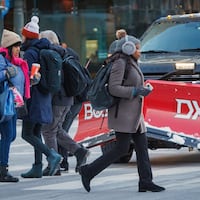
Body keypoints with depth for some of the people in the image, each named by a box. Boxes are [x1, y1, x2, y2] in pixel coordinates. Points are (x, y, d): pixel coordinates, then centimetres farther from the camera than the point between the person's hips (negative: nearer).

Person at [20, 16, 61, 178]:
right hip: (44, 97, 9)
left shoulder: (30, 53, -13)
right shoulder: (45, 50, 13)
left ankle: (52, 155, -19)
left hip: (34, 98, -9)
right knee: (36, 133, 12)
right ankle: (38, 167, 10)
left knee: (27, 134, -6)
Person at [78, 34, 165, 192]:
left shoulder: (131, 64, 18)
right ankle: (88, 171, -4)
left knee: (142, 147, 3)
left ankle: (146, 182, 2)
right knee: (122, 149, -10)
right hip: (123, 114, -10)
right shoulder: (120, 63, -12)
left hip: (134, 114, 10)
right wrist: (137, 91, -20)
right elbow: (114, 88, -20)